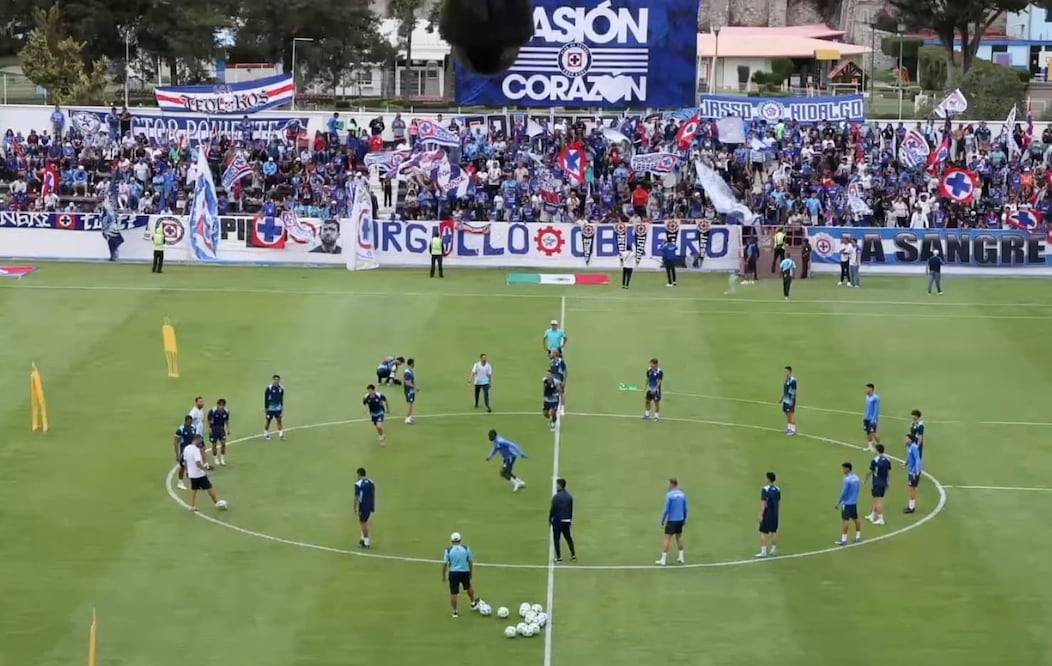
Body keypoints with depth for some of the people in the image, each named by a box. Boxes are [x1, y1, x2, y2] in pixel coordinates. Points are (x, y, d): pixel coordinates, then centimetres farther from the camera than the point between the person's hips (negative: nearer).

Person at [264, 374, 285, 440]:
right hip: (270, 408, -3)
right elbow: (266, 399, -9)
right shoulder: (269, 388, -13)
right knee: (268, 420, 7)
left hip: (278, 408, 3)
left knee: (279, 420, -2)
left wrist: (282, 407, 14)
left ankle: (281, 434, -2)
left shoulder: (281, 388, 1)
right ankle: (266, 434, 20)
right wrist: (265, 408, -9)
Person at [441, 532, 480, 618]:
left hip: (453, 573, -2)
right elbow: (471, 562, 4)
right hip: (465, 572, 2)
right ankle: (473, 603, 47)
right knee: (469, 587, 28)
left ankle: (455, 611, 13)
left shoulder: (448, 550, -5)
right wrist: (471, 573, 17)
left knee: (453, 593, 7)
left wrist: (443, 576, 6)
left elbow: (445, 564, -4)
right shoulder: (466, 549, -2)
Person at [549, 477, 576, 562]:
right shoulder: (569, 496, 2)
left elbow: (553, 509, -14)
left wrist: (550, 518, -1)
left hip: (557, 520, -6)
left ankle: (559, 557, 3)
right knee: (568, 537, 17)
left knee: (556, 539, 4)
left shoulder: (556, 497, -16)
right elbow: (571, 509, 9)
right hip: (567, 520, 6)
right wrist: (570, 518, 19)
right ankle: (573, 555, 16)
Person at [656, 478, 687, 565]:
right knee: (679, 537, 18)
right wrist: (684, 519, 18)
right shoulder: (682, 494, 4)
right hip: (680, 519, 6)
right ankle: (681, 557, 21)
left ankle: (663, 559, -6)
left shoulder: (669, 495, -13)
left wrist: (662, 520, -4)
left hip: (671, 520, -6)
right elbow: (685, 509, 7)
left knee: (667, 538, -5)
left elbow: (666, 510, -13)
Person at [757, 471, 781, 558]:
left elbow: (763, 503, -17)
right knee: (774, 532, 14)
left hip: (767, 514, -6)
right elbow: (779, 502, 11)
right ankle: (774, 550, 20)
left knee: (763, 532, -2)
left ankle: (763, 552, -4)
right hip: (775, 514, 6)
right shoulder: (778, 489, 4)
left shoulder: (765, 489, -15)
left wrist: (761, 515, -13)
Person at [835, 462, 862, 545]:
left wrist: (838, 502, -8)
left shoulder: (847, 479, -18)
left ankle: (844, 539, -5)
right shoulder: (856, 478, 5)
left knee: (846, 520, -5)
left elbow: (843, 492, -17)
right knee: (856, 519, 15)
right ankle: (858, 536, 22)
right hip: (855, 502, 8)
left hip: (847, 503, -8)